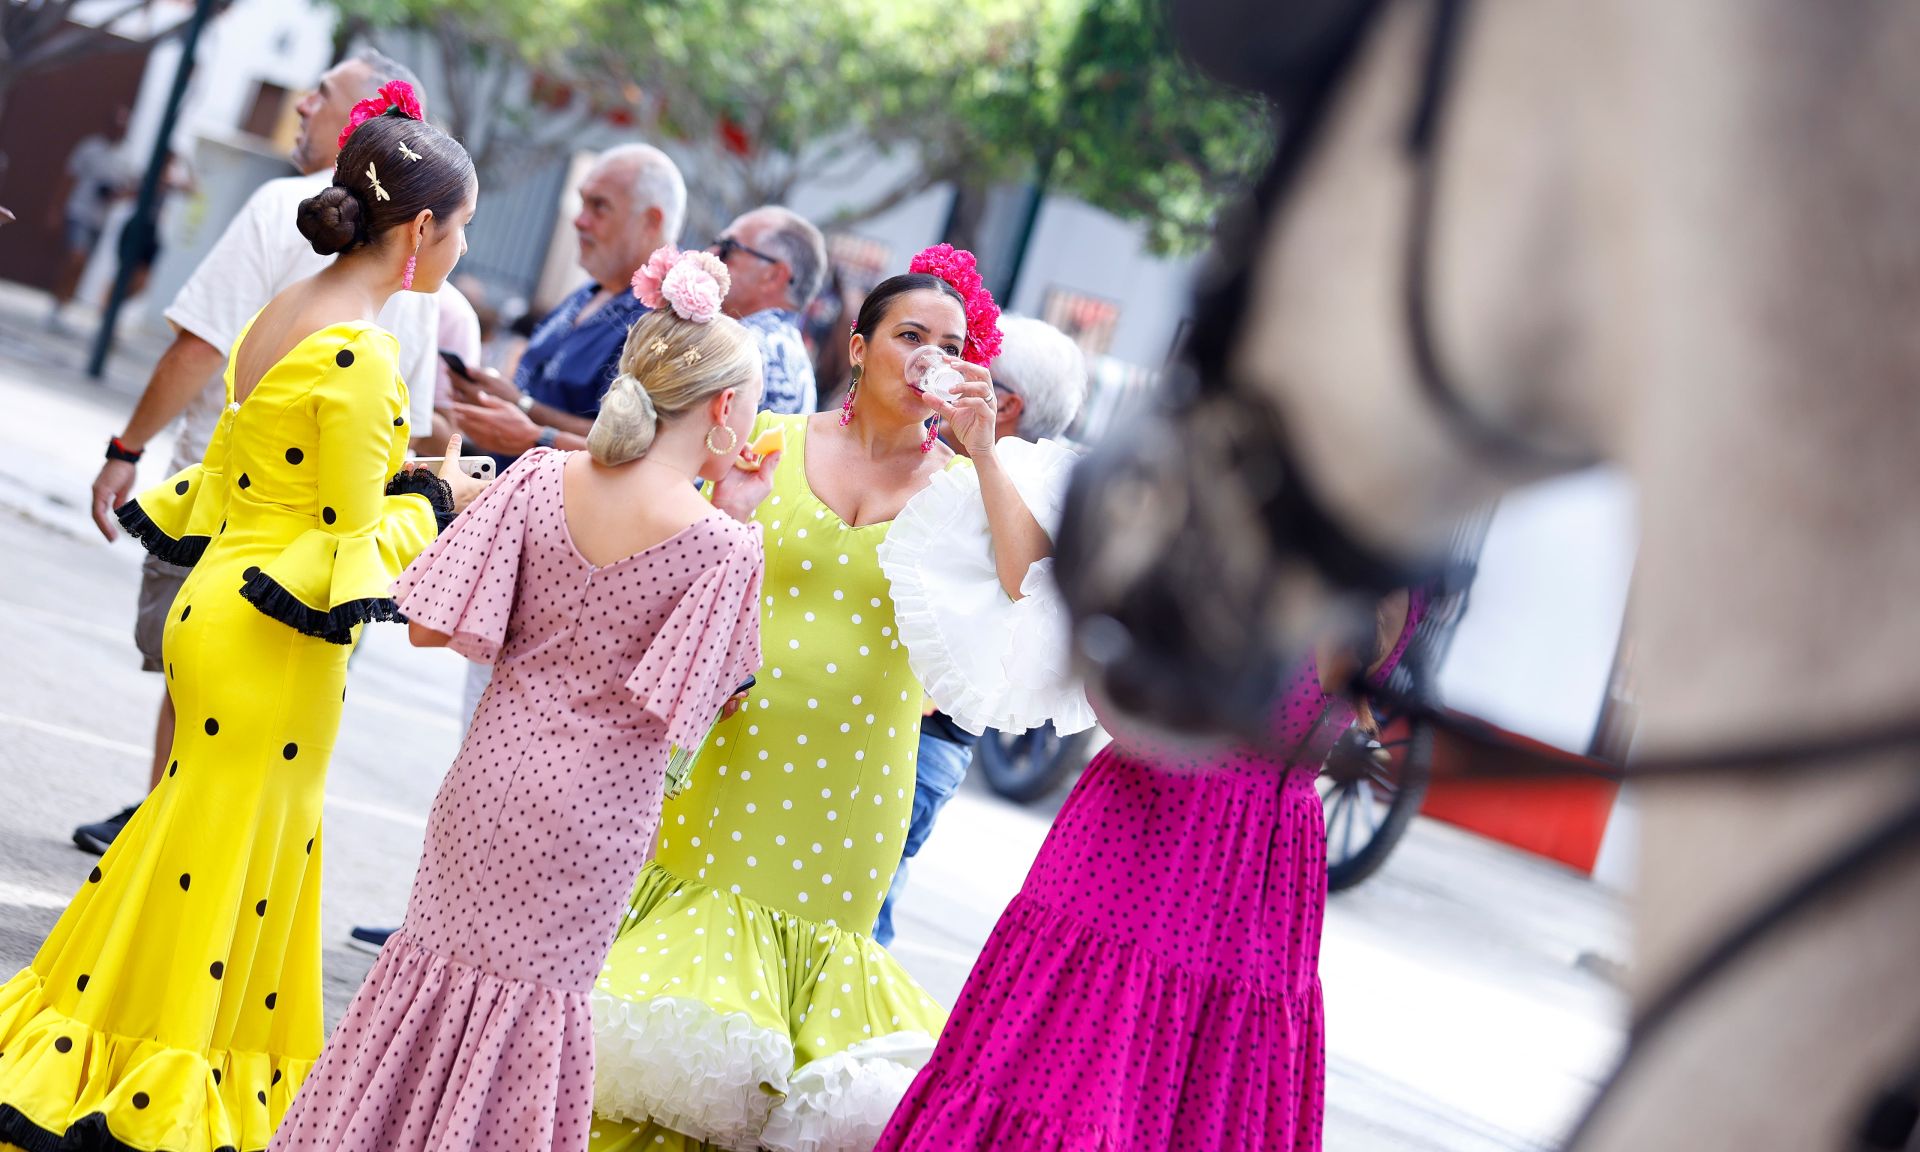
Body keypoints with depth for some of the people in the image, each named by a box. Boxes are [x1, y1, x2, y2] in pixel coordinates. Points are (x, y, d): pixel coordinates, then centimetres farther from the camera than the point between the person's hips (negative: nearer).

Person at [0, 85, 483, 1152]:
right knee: (228, 861, 3)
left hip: (223, 609, 9)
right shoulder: (358, 355, -21)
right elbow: (355, 542, -17)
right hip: (277, 650, -9)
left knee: (202, 841, 19)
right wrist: (434, 498, -1)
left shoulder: (283, 313, 7)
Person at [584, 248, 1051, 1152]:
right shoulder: (771, 441, 4)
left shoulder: (965, 489, 2)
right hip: (733, 760, 0)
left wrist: (983, 452, -16)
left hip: (852, 783, 0)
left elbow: (1033, 601, -15)